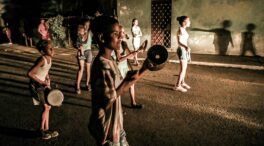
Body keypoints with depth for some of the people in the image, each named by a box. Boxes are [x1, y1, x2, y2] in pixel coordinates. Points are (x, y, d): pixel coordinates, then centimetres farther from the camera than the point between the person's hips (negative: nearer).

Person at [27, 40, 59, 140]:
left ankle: (46, 129, 25)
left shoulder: (49, 58, 0)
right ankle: (42, 130, 14)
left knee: (47, 107, 12)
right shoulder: (42, 60, -25)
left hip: (43, 84, 8)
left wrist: (48, 80, 4)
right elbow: (29, 73, -27)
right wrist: (42, 82, -23)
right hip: (36, 85, -8)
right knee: (46, 107, -3)